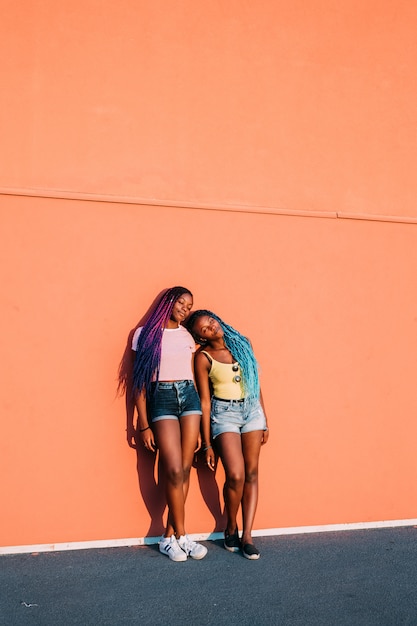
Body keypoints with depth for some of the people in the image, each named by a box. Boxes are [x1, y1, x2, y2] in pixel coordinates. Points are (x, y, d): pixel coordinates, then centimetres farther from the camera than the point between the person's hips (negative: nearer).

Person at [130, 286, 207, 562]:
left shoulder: (187, 336, 14)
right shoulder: (146, 334, 2)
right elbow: (139, 381, 0)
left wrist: (199, 423, 12)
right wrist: (143, 424, -5)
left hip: (189, 396, 4)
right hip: (162, 399, -4)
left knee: (185, 470, -1)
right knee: (174, 471, -12)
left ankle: (170, 536, 9)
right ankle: (181, 536, 3)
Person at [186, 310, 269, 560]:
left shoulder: (242, 344, 5)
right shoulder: (203, 358, -6)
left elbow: (256, 383, 12)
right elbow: (205, 401, -5)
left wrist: (265, 421, 10)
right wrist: (207, 444, -5)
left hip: (252, 410, 4)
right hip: (224, 413, -4)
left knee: (251, 474, 1)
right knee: (236, 475, -16)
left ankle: (247, 535, 7)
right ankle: (231, 527, 10)